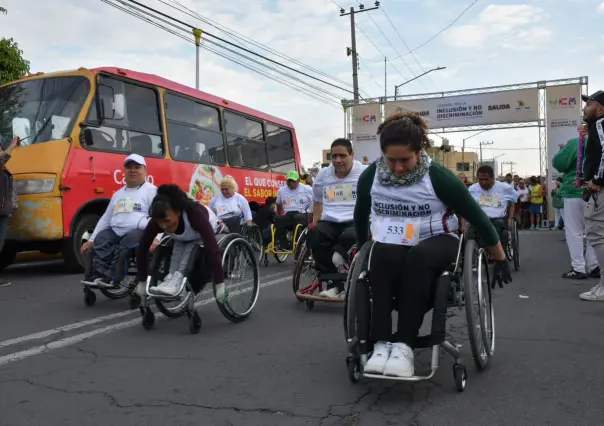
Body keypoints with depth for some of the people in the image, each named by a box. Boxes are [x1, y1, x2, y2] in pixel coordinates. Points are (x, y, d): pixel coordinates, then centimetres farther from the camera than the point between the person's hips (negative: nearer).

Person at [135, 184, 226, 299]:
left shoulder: (195, 214, -42)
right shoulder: (157, 220, -30)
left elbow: (212, 249, -46)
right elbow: (142, 248, -21)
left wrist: (220, 284, -47)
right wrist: (141, 282, -19)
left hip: (209, 236, -4)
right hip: (184, 239, 4)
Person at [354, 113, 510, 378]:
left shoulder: (438, 177, -14)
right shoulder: (370, 176, -5)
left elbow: (477, 216, -4)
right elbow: (361, 216, 14)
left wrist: (500, 259, 4)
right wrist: (362, 249, 24)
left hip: (436, 242, -2)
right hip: (390, 247, 2)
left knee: (417, 258, -37)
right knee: (382, 256, -34)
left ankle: (404, 345, -36)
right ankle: (381, 343, -34)